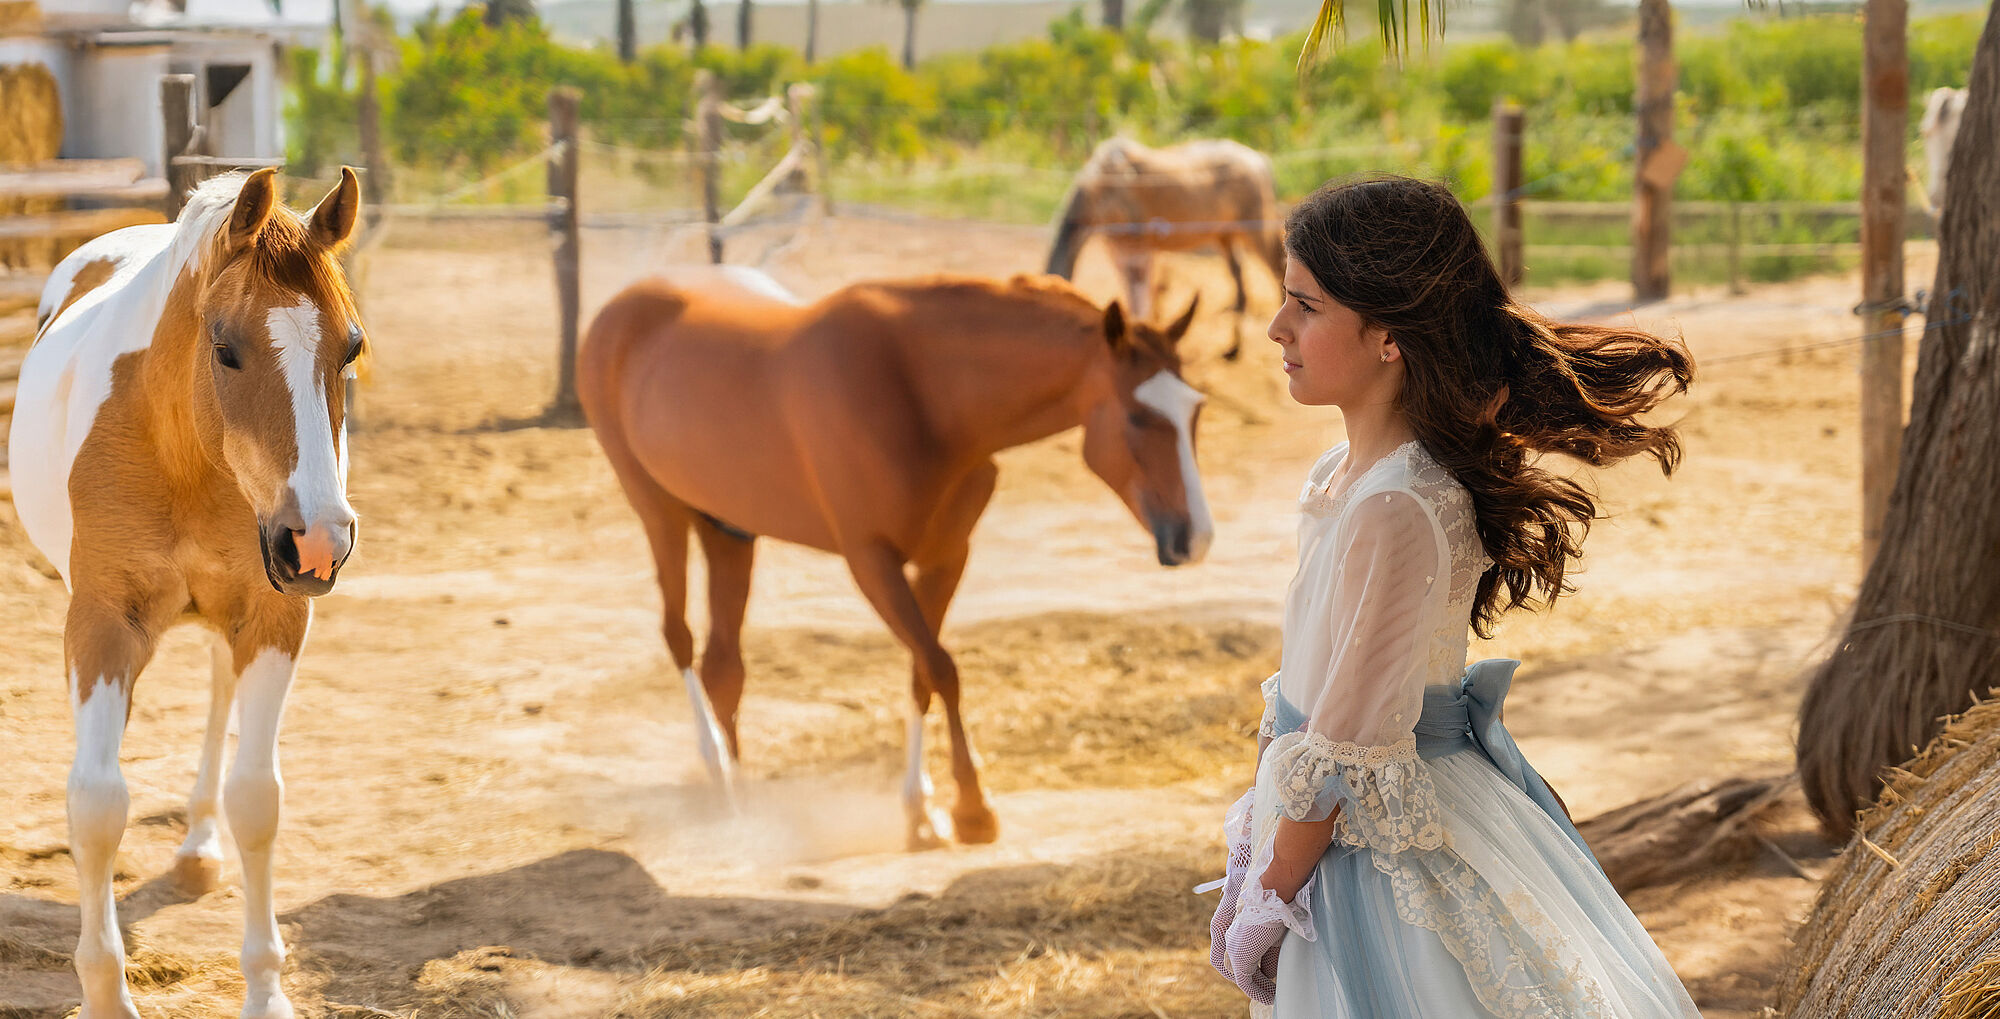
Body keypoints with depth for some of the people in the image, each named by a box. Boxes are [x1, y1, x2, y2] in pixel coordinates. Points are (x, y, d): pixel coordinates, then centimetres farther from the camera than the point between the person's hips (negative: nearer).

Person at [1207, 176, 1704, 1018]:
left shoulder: (1395, 512, -26)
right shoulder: (1346, 475, 2)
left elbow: (1344, 753, -23)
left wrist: (1268, 902, -14)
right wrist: (1258, 842, 16)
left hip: (1382, 847, -9)